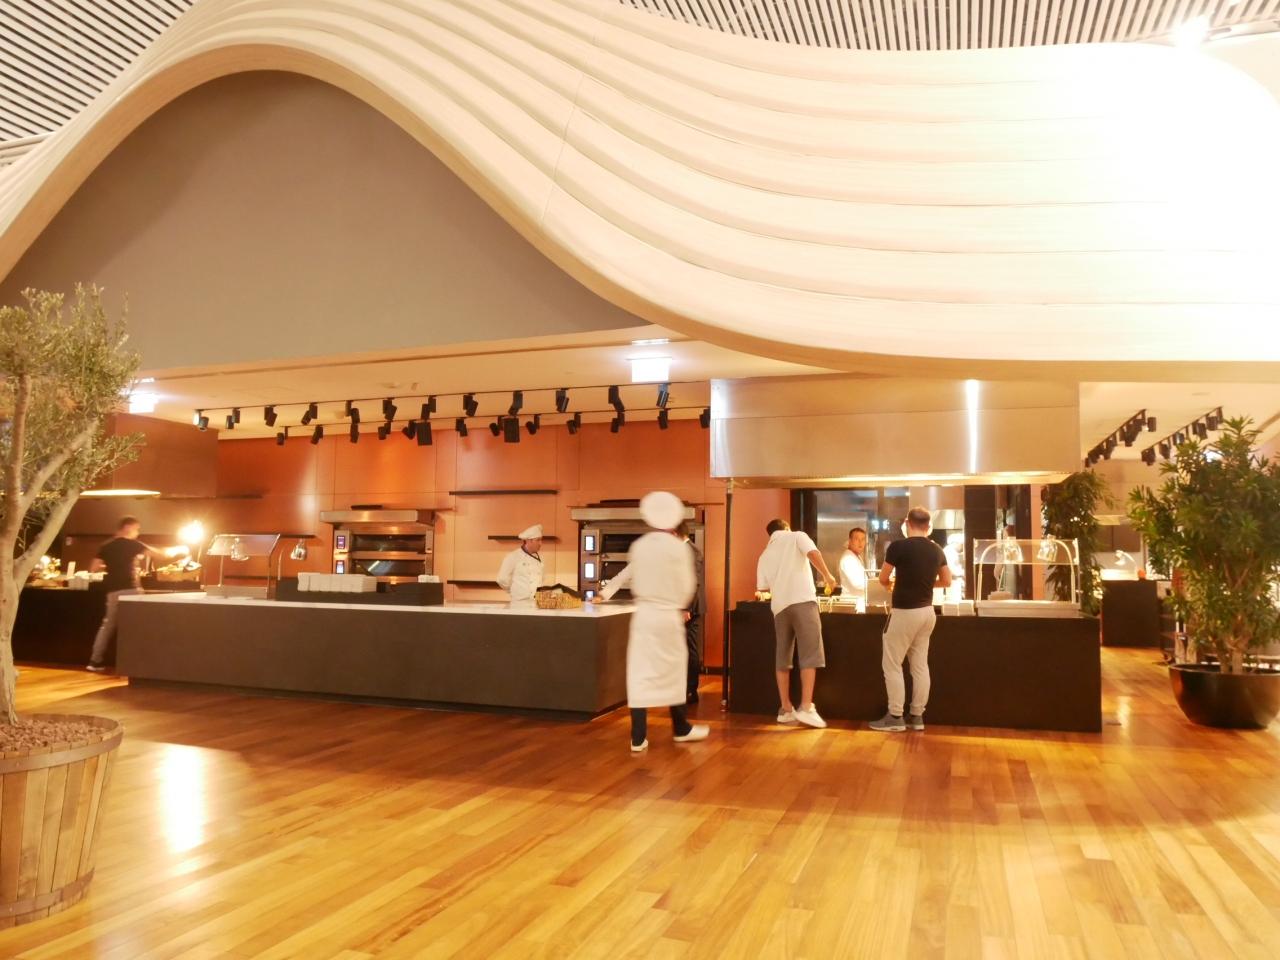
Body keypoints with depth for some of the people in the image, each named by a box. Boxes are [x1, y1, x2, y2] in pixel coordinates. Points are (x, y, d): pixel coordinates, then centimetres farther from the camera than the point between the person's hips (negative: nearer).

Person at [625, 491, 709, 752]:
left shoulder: (638, 546, 1)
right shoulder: (678, 547, -9)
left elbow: (634, 581, 7)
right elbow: (687, 585, -3)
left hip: (643, 613, 2)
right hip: (669, 616, -2)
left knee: (640, 673, 2)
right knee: (673, 671, 13)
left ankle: (638, 737, 0)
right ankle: (681, 729, 28)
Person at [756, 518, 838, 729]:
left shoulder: (765, 555, 21)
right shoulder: (796, 536, 9)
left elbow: (763, 588, 17)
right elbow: (813, 553, -10)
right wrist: (827, 575, 3)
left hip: (779, 606, 5)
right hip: (803, 600, -5)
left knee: (783, 658, 9)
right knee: (810, 655, -4)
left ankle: (785, 709, 10)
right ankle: (806, 708, -11)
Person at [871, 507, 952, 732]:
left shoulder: (898, 547, -15)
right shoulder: (937, 550, 3)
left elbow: (883, 579, -4)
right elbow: (946, 581, 14)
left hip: (904, 612, -7)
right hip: (927, 612, 7)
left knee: (892, 665, 3)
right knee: (920, 665, 12)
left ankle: (895, 717, 5)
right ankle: (917, 716, 17)